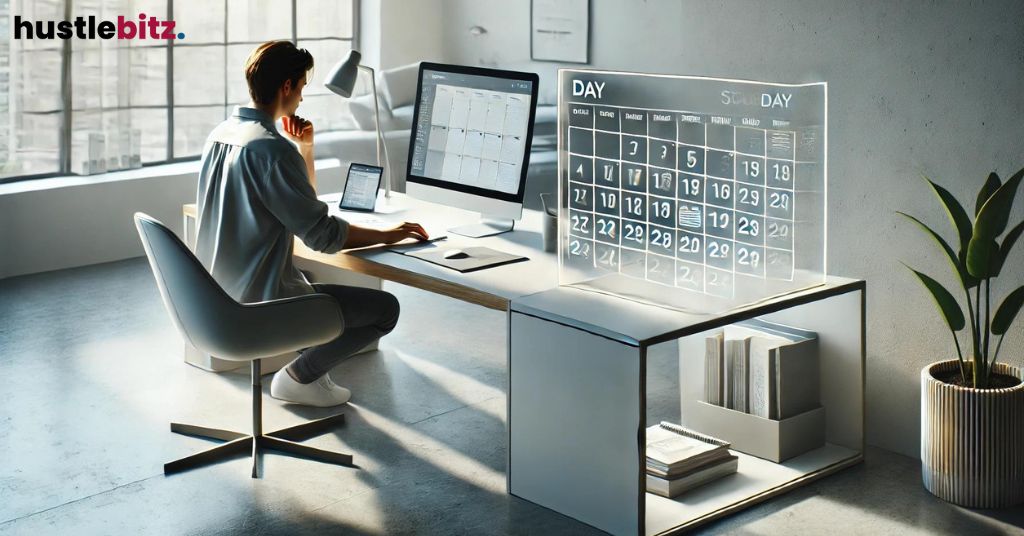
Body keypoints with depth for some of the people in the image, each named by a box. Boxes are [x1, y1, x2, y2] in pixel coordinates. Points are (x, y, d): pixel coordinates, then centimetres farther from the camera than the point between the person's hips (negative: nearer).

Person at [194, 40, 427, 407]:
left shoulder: (219, 135, 7)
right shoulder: (271, 149, -23)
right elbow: (322, 235, -20)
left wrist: (305, 148, 4)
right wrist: (385, 236, -7)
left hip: (218, 298, 10)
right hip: (261, 305, -10)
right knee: (385, 308, 0)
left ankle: (307, 369, 21)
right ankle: (299, 376, 6)